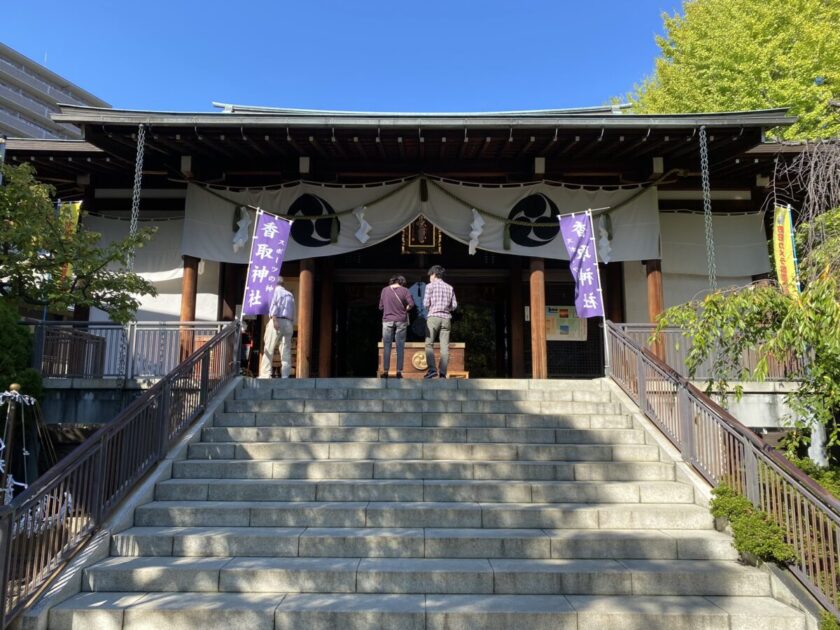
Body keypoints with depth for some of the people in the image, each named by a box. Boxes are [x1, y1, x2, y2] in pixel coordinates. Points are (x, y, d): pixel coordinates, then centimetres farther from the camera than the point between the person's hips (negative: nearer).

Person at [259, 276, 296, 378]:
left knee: (268, 349, -5)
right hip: (288, 323, 5)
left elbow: (274, 304, -10)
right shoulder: (290, 295, 23)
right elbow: (293, 313, 17)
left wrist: (274, 319, -18)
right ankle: (285, 375, -2)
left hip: (277, 320, -5)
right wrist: (292, 326, 15)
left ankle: (265, 374, -12)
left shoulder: (276, 290, 7)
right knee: (286, 351, 2)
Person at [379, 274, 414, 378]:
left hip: (387, 320, 1)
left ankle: (385, 371, 3)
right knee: (400, 347, 4)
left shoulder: (385, 290, 3)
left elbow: (381, 307, 6)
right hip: (401, 321, -1)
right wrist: (404, 310, 9)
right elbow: (411, 304, -8)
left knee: (387, 347, 5)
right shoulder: (404, 290, -1)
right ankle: (399, 372, 1)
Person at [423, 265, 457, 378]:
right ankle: (442, 373, -5)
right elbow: (454, 305, 8)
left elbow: (426, 303, -4)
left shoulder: (430, 286, 2)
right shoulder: (449, 288, 14)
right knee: (444, 347, 0)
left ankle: (432, 369, -13)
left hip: (433, 317, -4)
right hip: (446, 318, 4)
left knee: (429, 344, 1)